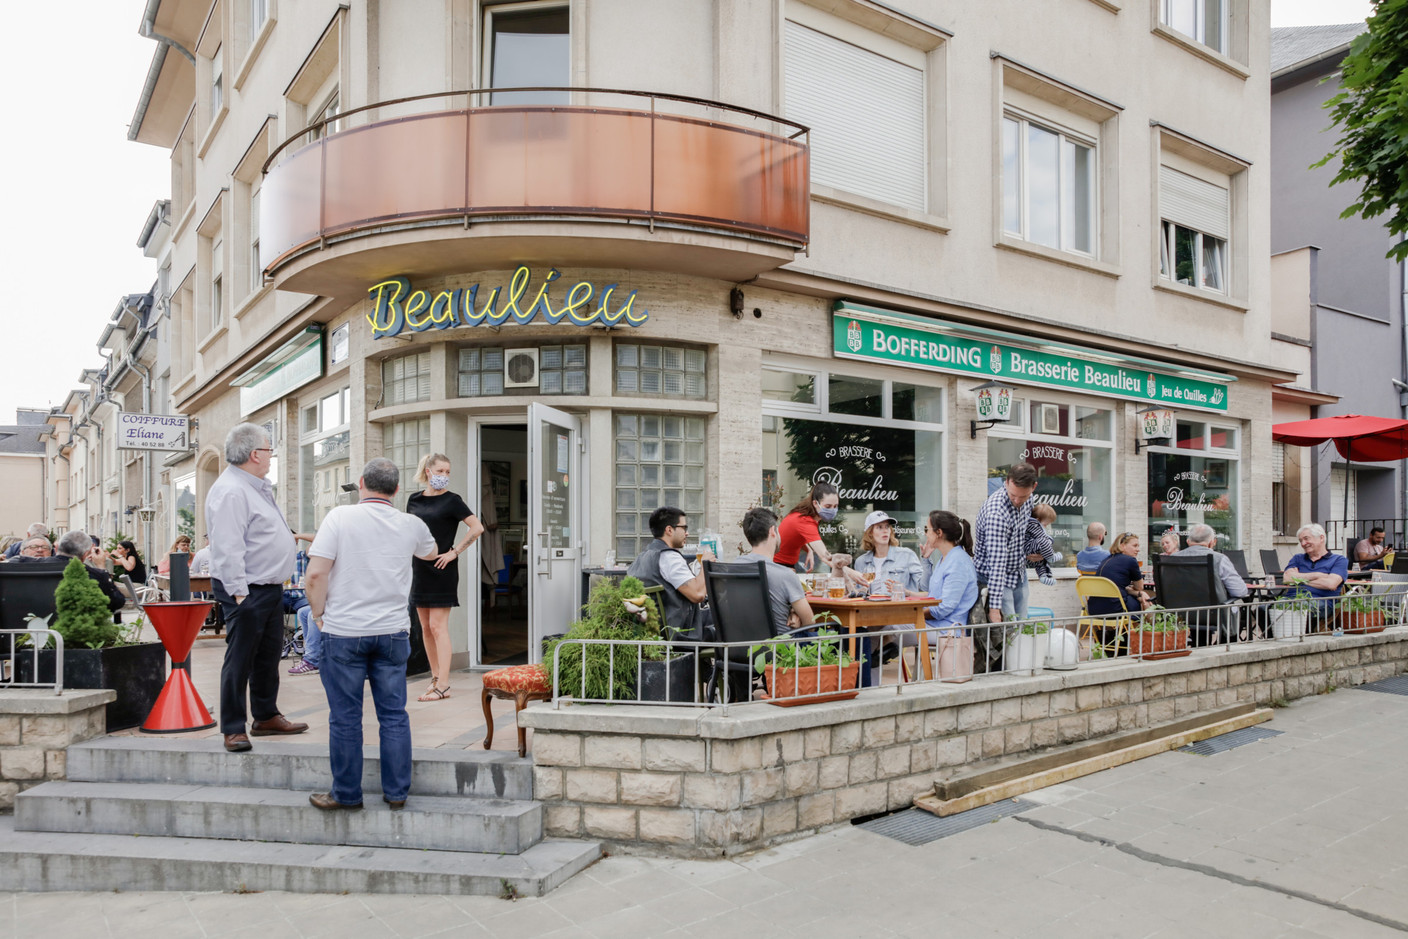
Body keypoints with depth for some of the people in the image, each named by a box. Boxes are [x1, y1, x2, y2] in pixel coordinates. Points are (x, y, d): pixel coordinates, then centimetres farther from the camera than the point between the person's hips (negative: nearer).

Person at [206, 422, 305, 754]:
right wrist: (239, 592, -25)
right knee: (239, 660, -2)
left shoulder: (257, 487, 15)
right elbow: (228, 548, -23)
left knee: (269, 654, 17)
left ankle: (266, 716, 29)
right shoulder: (230, 491, -18)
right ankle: (233, 729, 7)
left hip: (269, 587, 10)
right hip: (246, 591, -10)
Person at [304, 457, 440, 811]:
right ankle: (396, 792, 17)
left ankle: (346, 794, 19)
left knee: (344, 716, 8)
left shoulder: (340, 517, -7)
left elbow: (316, 574, -12)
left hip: (343, 632, -2)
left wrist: (319, 614, 2)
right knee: (394, 715, 10)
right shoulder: (411, 525, 2)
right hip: (393, 632, 2)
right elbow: (432, 552, 25)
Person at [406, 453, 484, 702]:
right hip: (419, 569, 6)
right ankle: (435, 677, 21)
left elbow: (477, 528, -11)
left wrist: (455, 552, -11)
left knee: (438, 627, -7)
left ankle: (443, 686, -4)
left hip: (442, 570, -6)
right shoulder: (414, 500, 10)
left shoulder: (451, 501, -5)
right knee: (425, 628, 10)